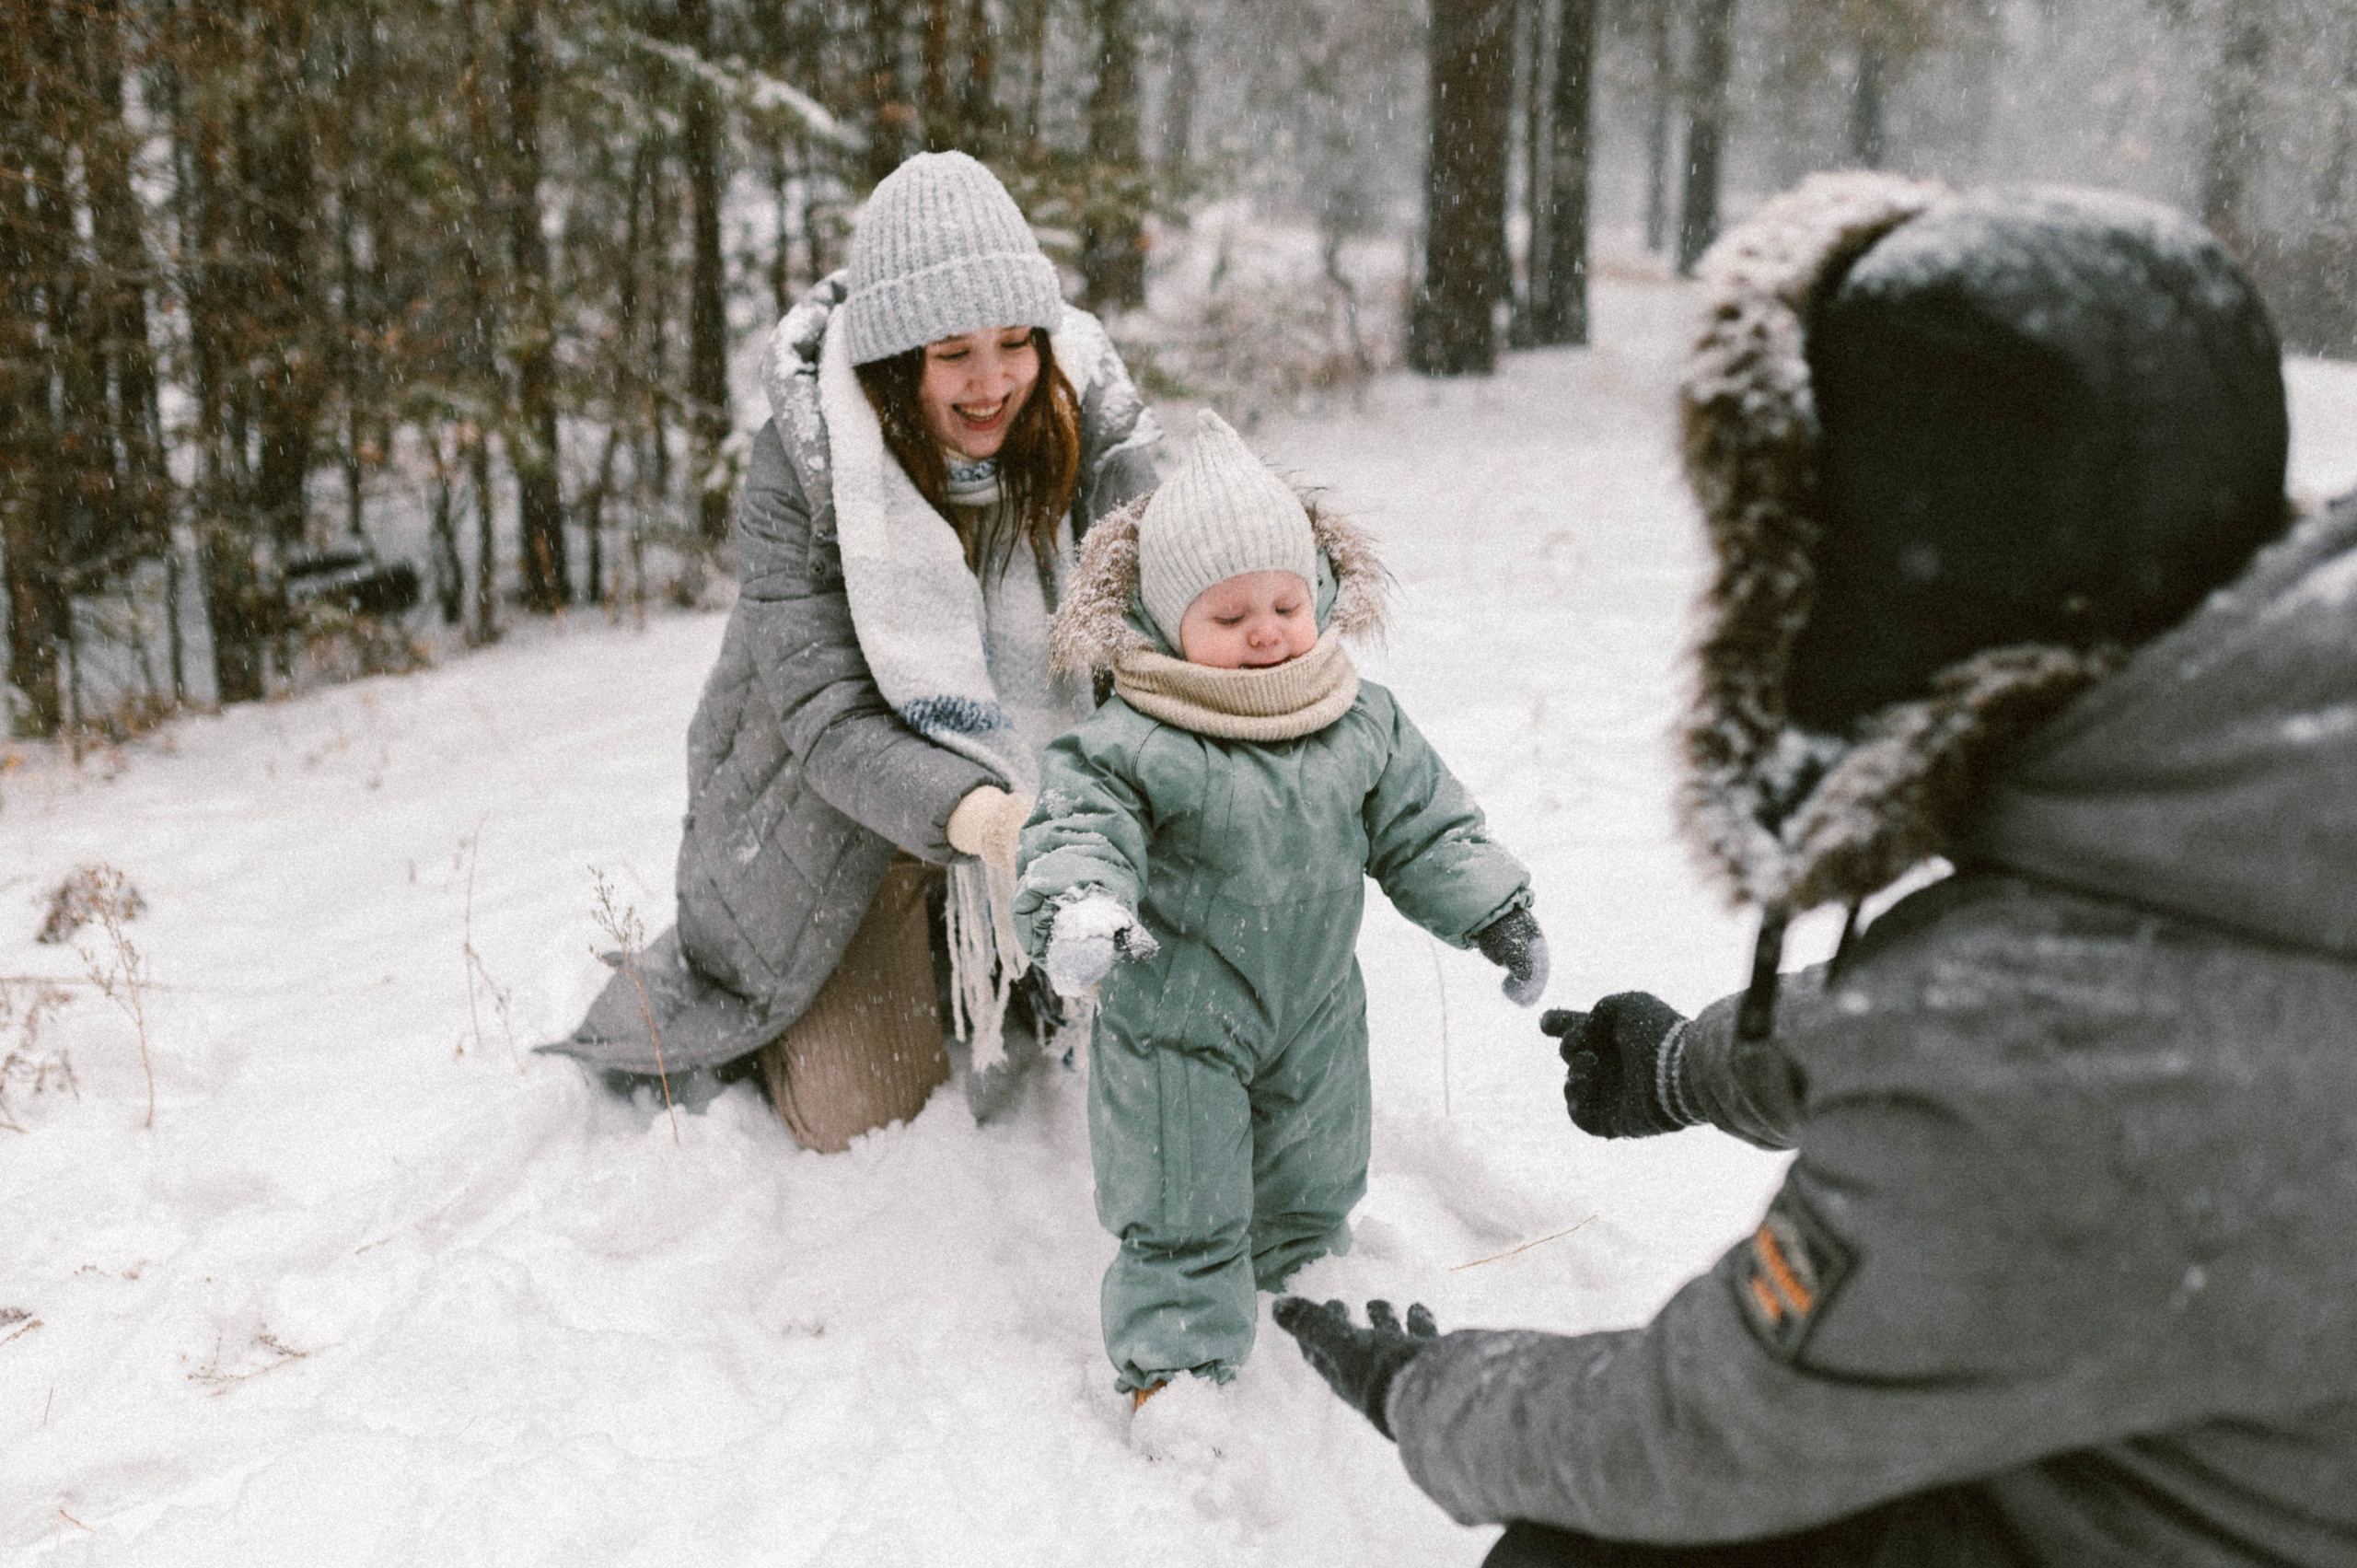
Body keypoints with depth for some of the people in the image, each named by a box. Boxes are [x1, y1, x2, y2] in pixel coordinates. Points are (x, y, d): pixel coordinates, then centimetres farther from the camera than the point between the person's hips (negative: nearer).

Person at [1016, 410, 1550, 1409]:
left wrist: (1492, 910, 0)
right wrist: (1076, 910, -47)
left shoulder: (1363, 725, -5)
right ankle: (1174, 1360, 24)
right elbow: (1078, 830, -27)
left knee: (1313, 1185, 25)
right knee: (1180, 1212, 7)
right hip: (1175, 1024, -5)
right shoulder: (1131, 743, -20)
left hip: (1316, 1013, 5)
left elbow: (1424, 824, 4)